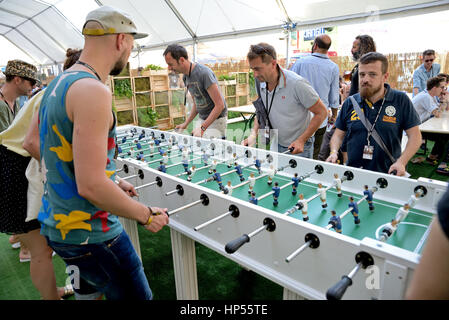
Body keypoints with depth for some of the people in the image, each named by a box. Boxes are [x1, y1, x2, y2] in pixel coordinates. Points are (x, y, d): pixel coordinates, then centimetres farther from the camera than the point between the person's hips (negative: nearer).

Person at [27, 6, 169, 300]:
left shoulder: (56, 85, 8)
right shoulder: (93, 91, -22)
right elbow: (90, 186, -28)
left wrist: (111, 182, 18)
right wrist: (147, 215, -15)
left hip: (56, 223, 10)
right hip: (90, 234, -9)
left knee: (91, 290, 28)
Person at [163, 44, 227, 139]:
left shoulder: (204, 73, -21)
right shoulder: (186, 77, 6)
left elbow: (220, 105, -23)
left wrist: (202, 128, -25)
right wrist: (185, 124, 7)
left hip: (216, 119, -7)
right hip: (201, 119, 7)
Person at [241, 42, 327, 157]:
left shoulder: (297, 84, -24)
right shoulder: (259, 83, -7)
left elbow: (321, 113, -16)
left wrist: (301, 140, -20)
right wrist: (253, 134, -7)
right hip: (276, 145, 5)